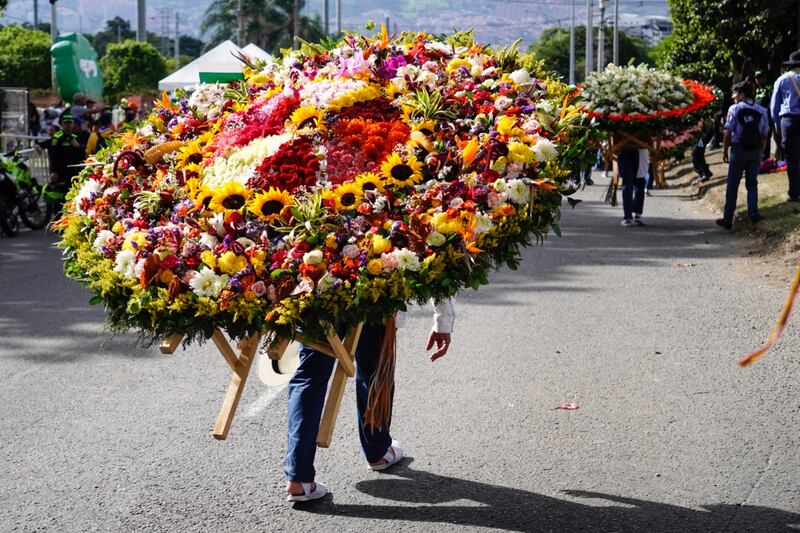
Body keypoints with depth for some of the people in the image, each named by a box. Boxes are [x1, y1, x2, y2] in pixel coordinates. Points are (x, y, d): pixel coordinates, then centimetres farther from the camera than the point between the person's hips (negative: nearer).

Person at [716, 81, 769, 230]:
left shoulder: (735, 109, -7)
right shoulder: (762, 111, 3)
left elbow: (727, 132, -10)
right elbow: (764, 135, 3)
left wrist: (725, 151, 0)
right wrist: (760, 152, 13)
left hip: (739, 150, -3)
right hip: (756, 151, 3)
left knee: (732, 185, 4)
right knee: (752, 183, 17)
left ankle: (728, 219, 6)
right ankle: (753, 214, 11)